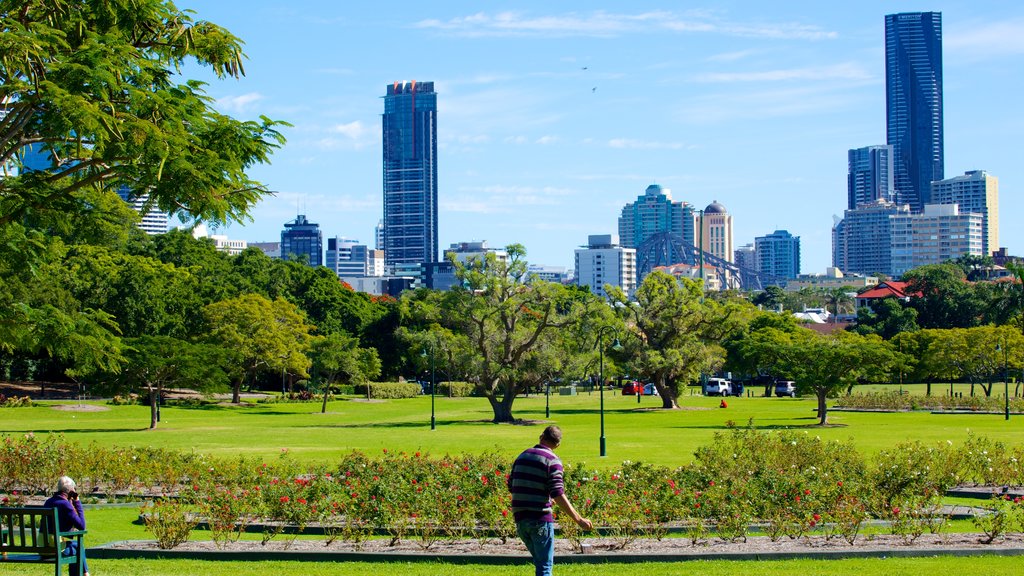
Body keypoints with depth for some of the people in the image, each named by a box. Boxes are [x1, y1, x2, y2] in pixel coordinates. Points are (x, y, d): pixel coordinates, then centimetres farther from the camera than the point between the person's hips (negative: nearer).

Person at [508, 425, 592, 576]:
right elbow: (558, 495, -17)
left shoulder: (522, 456, 12)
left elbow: (511, 486, 20)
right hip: (541, 518, -6)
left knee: (540, 562, 20)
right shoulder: (552, 460, -8)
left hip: (520, 518, 6)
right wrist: (579, 520, -16)